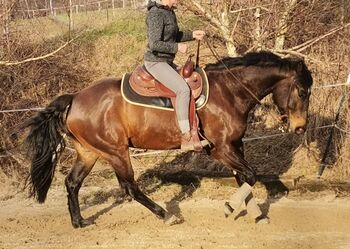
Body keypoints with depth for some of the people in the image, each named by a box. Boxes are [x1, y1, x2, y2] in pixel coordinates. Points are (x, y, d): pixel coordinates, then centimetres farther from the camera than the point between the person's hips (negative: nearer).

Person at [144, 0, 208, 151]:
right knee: (183, 89, -23)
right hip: (155, 62, -11)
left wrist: (192, 35, 8)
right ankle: (186, 138, -23)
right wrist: (177, 47, -19)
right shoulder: (155, 14, -20)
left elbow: (174, 36, 22)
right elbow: (154, 44, -25)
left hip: (167, 61, 11)